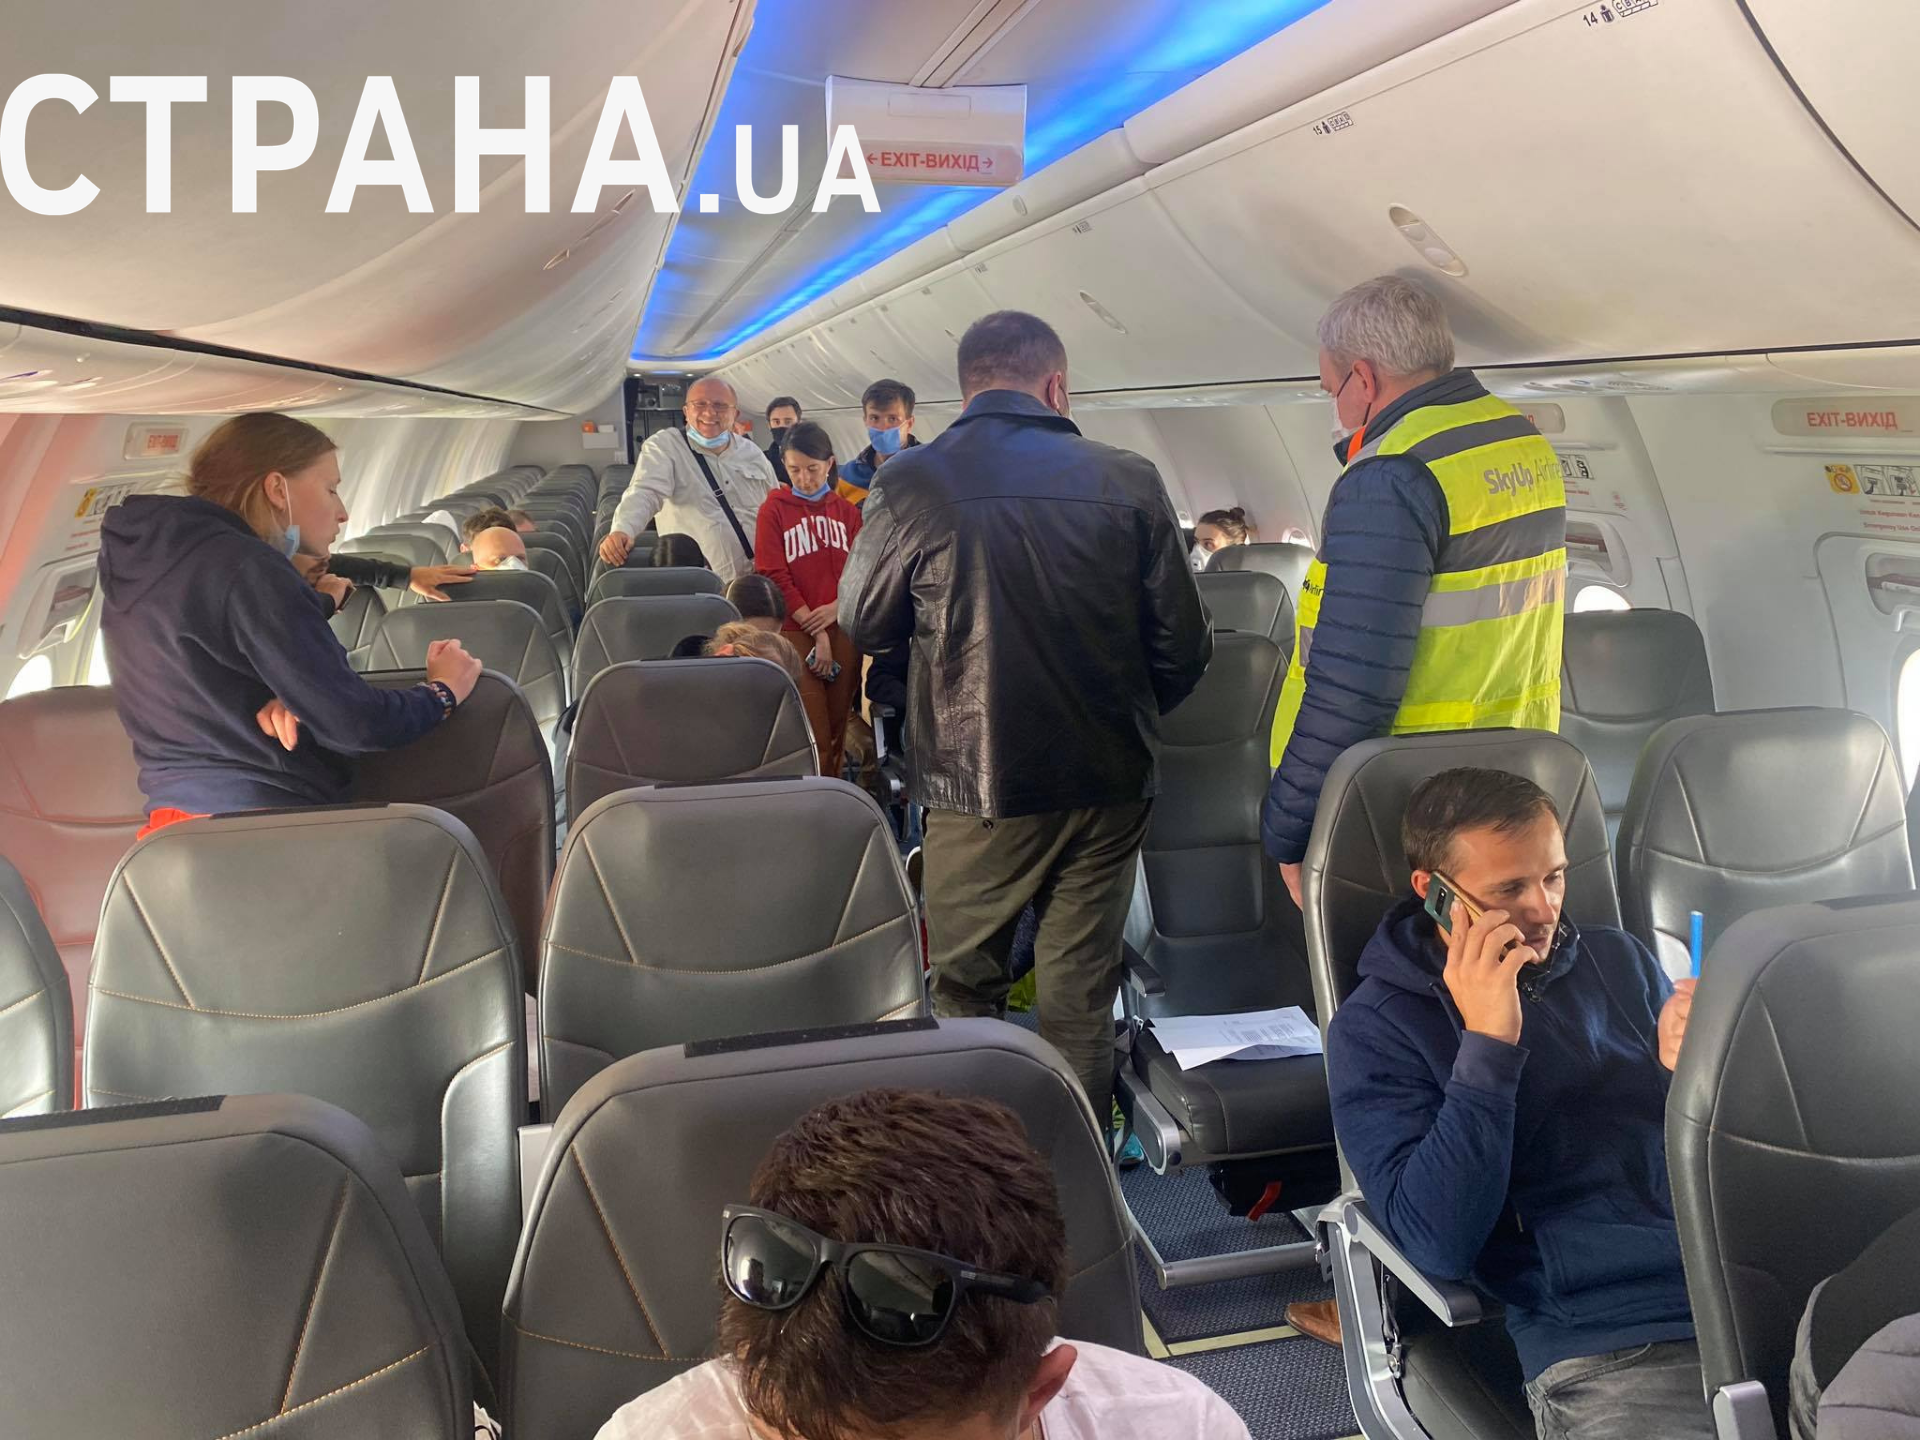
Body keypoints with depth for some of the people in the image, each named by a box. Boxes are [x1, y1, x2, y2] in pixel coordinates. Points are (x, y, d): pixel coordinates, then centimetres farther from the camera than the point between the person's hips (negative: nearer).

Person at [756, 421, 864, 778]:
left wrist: (838, 606, -14)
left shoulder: (847, 510, 12)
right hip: (796, 631, -3)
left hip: (843, 629, 3)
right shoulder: (774, 509, 1)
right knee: (813, 736, -9)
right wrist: (816, 632, -11)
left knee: (838, 728, 8)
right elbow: (775, 577, -5)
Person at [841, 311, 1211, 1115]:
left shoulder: (911, 483, -8)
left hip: (976, 783, -1)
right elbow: (1184, 645, 0)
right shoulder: (1129, 481, -5)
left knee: (964, 989, 15)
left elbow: (862, 627, 4)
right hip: (1108, 784, 2)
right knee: (1081, 995, 13)